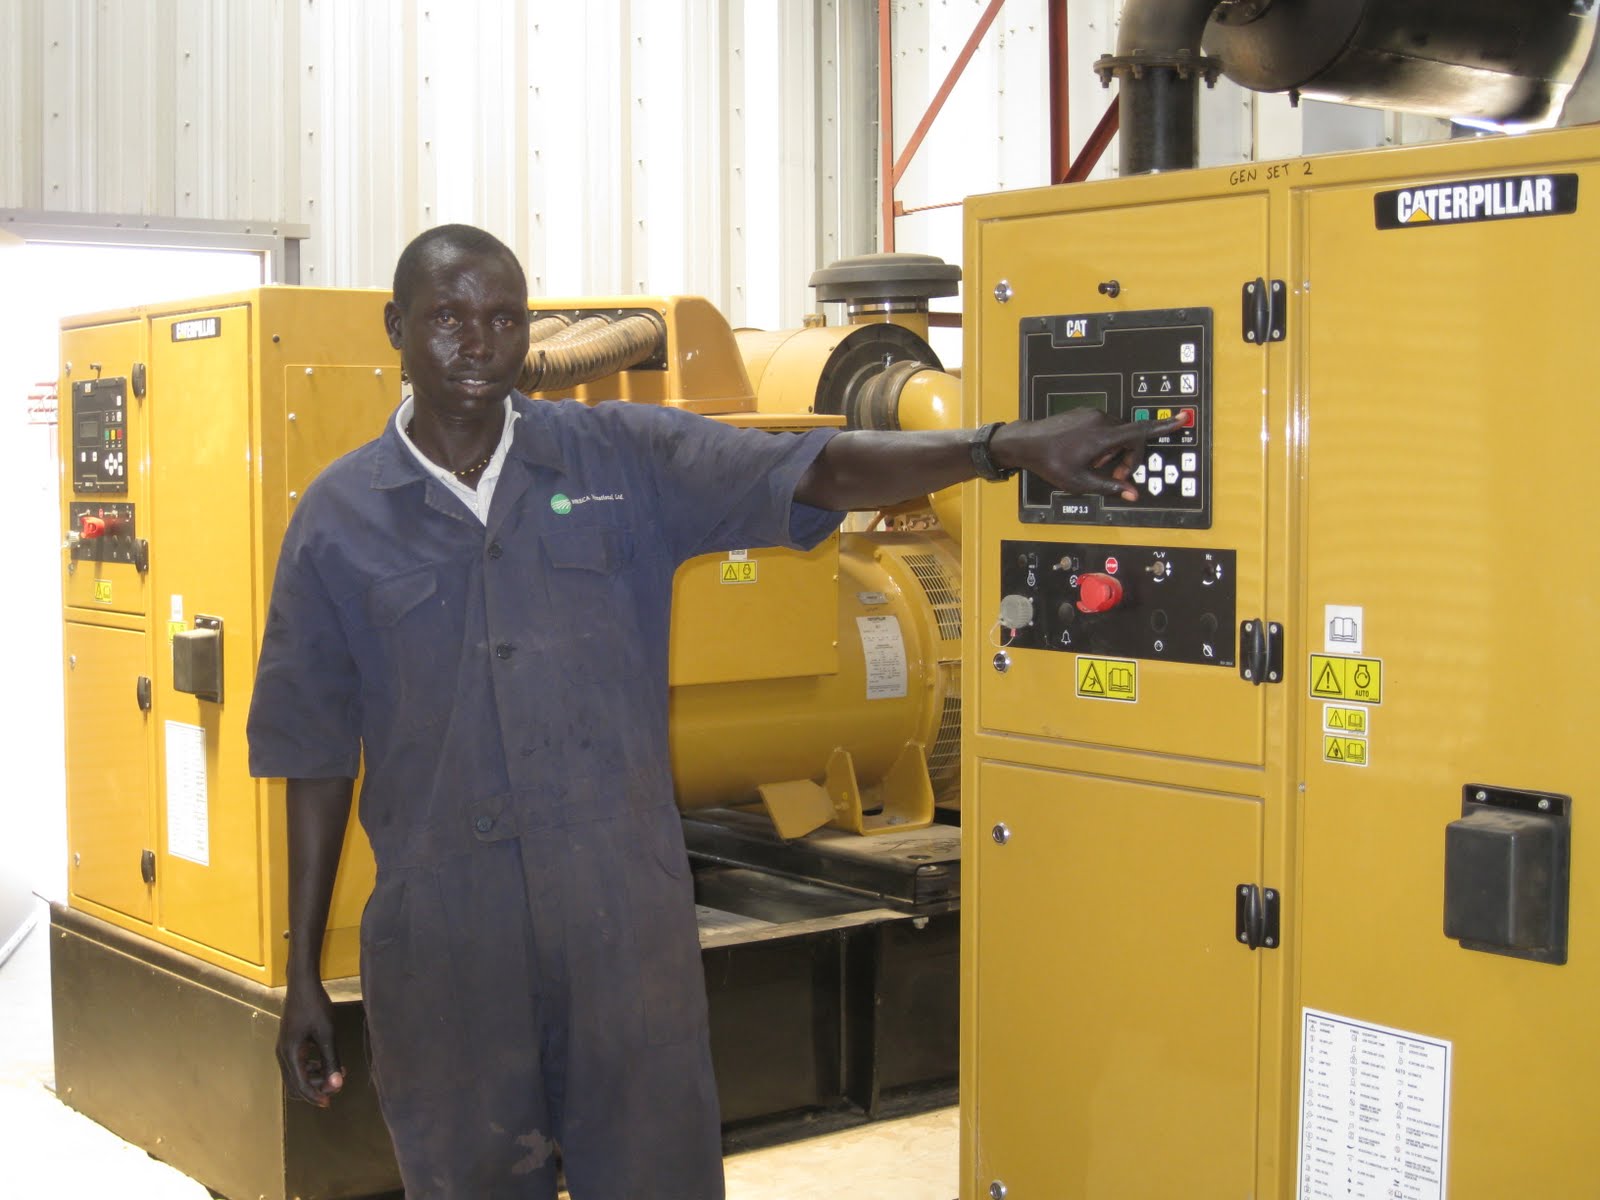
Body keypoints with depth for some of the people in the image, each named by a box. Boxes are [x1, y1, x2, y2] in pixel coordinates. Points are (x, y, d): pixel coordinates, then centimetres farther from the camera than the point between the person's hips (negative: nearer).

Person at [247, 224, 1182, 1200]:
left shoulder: (620, 457, 3)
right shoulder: (340, 519, 3)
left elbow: (814, 473, -7)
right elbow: (313, 755, 5)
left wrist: (1007, 447, -21)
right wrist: (304, 972, 4)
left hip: (625, 911, 0)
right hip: (444, 933, 0)